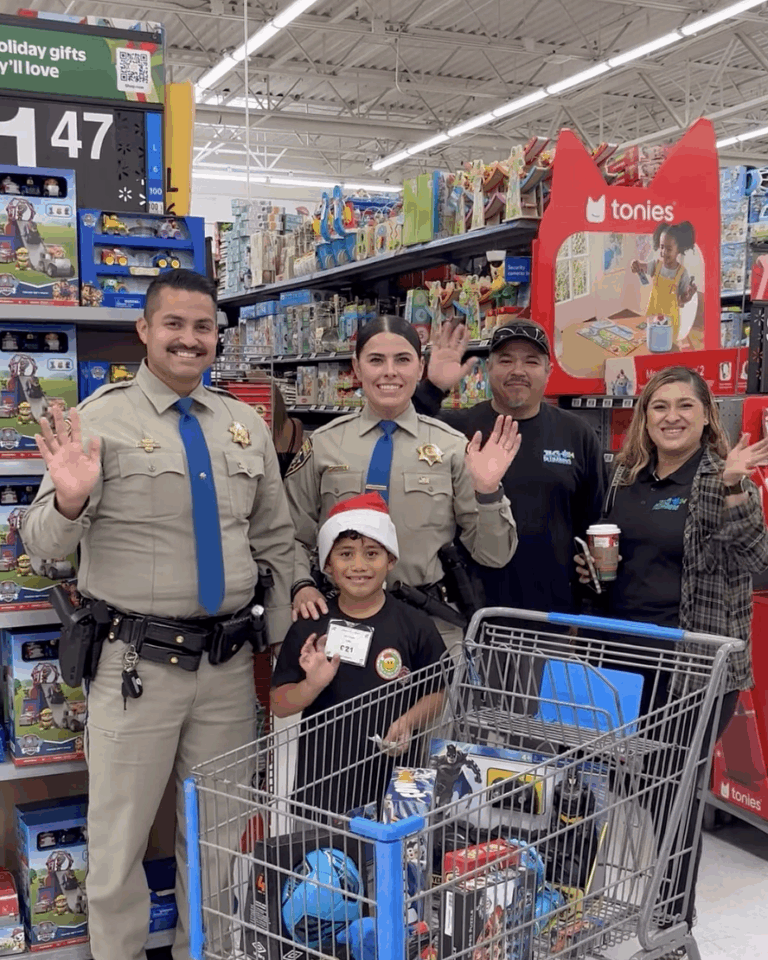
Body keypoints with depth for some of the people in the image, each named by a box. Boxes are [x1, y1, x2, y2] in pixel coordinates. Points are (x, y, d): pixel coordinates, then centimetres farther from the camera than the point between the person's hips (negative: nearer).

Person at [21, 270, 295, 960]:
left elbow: (276, 544, 13)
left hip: (230, 663, 4)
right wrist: (69, 499, -32)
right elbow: (43, 543, -10)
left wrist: (286, 646, 9)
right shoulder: (101, 419, -6)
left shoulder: (246, 426, 7)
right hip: (136, 663, -4)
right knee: (119, 840, 7)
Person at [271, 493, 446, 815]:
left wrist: (408, 721, -13)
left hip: (393, 777, 0)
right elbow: (279, 705, 2)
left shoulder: (415, 626, -1)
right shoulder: (309, 628, 1)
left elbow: (437, 693, 5)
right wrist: (313, 685, -16)